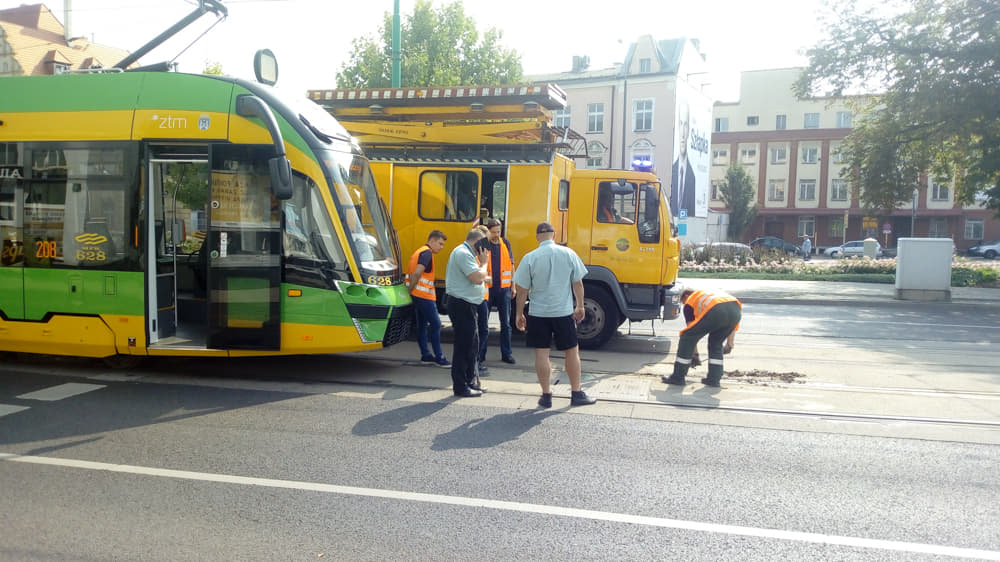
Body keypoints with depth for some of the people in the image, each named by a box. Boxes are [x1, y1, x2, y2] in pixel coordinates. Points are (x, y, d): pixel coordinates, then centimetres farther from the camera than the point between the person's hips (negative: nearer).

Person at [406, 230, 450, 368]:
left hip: (417, 295, 10)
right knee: (435, 324, -5)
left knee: (422, 324, 13)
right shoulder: (427, 253, -12)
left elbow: (414, 273, 18)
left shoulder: (419, 252, 20)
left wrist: (410, 291, 12)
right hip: (425, 295, -10)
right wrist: (410, 290, -15)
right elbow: (417, 273, -22)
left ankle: (425, 355, 18)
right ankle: (439, 357, -2)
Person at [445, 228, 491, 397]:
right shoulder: (463, 254, -16)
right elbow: (478, 278, -23)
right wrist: (484, 262, -11)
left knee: (472, 345, 18)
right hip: (462, 305, -11)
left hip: (468, 305, 11)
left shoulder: (466, 253, 18)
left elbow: (477, 277, 20)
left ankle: (470, 381, 29)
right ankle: (460, 387, 3)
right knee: (464, 346, -4)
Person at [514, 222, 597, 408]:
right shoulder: (569, 254, -4)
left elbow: (522, 289, -5)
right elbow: (578, 283, 1)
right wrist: (580, 307, 13)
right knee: (572, 351, 13)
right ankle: (577, 394, 20)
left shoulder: (529, 258, -7)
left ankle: (546, 395, 11)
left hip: (538, 313, -1)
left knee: (541, 353, 7)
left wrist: (520, 314, 5)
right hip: (564, 312, 1)